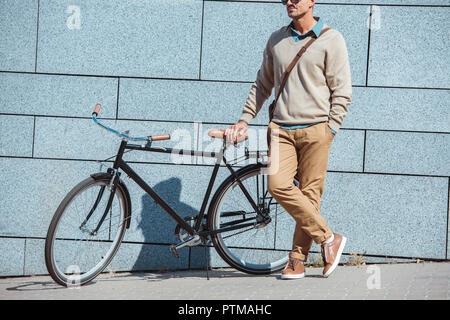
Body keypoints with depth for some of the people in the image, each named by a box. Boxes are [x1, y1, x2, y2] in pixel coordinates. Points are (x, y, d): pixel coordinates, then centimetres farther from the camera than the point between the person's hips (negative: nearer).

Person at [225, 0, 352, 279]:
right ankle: (328, 238, -4)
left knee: (310, 194, -4)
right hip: (282, 129, 3)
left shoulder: (331, 39, 1)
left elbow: (342, 91, 0)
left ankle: (297, 261, 6)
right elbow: (263, 84, 23)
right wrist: (245, 120, 15)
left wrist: (330, 130, -7)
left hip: (315, 129, -3)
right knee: (278, 185, -14)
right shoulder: (277, 40, 14)